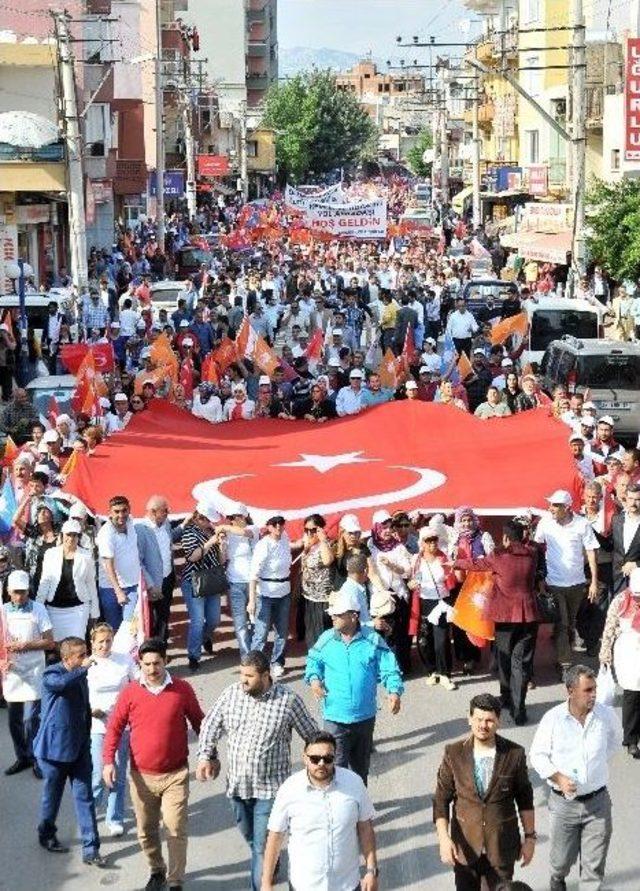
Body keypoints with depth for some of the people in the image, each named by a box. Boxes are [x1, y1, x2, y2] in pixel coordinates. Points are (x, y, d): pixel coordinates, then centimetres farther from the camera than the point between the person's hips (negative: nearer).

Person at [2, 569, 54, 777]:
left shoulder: (37, 610, -3)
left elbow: (49, 642, -4)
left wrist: (25, 645, -16)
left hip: (33, 673, -3)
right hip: (11, 673, 3)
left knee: (31, 719, -7)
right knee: (14, 720, 9)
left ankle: (36, 760, 6)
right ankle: (22, 757, 24)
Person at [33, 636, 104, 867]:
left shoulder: (80, 675, 4)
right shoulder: (51, 675, -17)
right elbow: (63, 683, -44)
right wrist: (84, 668, -34)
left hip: (79, 747, 5)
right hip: (54, 747, -5)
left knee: (85, 797, 2)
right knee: (52, 795, 13)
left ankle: (90, 849, 3)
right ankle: (46, 835, 37)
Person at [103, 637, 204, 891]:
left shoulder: (182, 689, -5)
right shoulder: (130, 692, -4)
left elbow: (199, 722, 6)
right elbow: (114, 727, 1)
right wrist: (108, 761, -9)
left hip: (175, 775, -2)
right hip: (142, 776, 2)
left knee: (176, 830, -5)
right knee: (146, 831, 14)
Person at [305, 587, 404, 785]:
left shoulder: (373, 640, -6)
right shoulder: (326, 639, -3)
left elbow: (389, 668, -6)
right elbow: (313, 661, 10)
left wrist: (394, 691, -23)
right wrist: (314, 678, -11)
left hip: (365, 716, 1)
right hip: (335, 717, -1)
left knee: (361, 766, 19)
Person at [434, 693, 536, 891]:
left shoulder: (514, 754, -8)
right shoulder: (454, 754, -8)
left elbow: (525, 799, 3)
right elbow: (441, 800, -4)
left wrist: (530, 836, 5)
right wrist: (444, 838, -14)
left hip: (502, 846, 0)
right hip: (465, 846, 0)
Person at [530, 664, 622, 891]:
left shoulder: (606, 715, -8)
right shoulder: (553, 718, -13)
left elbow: (615, 739, 15)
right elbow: (537, 755, -5)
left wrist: (599, 761, 5)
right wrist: (558, 778, -18)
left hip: (598, 802, 1)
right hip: (564, 802, -1)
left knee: (594, 866, 4)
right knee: (561, 859, 17)